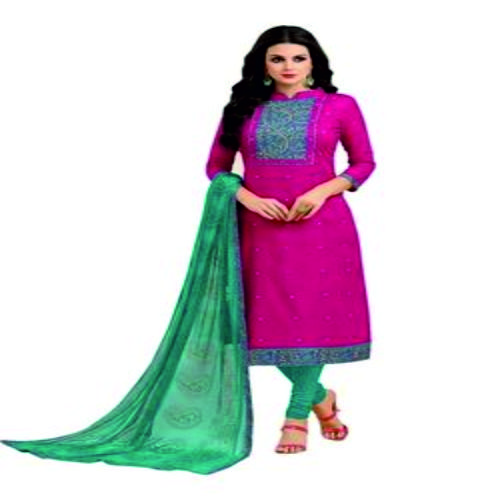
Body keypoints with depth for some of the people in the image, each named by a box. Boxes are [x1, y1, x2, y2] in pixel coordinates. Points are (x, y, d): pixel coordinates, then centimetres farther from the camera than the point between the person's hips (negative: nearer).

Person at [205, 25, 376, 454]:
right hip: (261, 226, 2)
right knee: (269, 321, 4)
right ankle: (320, 397, 27)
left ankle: (296, 416, 11)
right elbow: (216, 166, 9)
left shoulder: (340, 107, 1)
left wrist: (323, 191, -11)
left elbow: (364, 162, 6)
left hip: (320, 224, -2)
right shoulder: (243, 109, 7)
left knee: (313, 316, -3)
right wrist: (247, 197, -10)